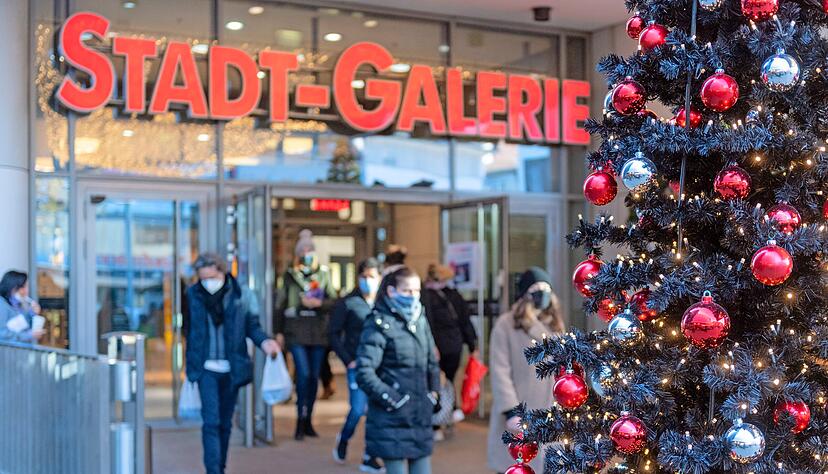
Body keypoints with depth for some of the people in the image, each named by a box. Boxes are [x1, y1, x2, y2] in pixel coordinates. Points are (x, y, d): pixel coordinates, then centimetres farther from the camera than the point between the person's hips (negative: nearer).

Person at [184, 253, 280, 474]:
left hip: (231, 369, 1)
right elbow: (190, 331, 7)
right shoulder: (193, 295, 0)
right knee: (211, 422, -11)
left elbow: (252, 326, 3)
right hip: (206, 368, -1)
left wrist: (264, 341, -18)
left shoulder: (242, 295, -4)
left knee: (225, 423, 12)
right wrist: (191, 366, 10)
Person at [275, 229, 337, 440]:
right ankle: (300, 420, -5)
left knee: (314, 376, 6)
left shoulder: (323, 274, 9)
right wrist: (279, 331, 2)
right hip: (296, 331, -2)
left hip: (318, 332, 2)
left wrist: (319, 303, -12)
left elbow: (333, 301, 7)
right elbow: (281, 304, 6)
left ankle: (308, 420, 17)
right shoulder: (290, 275, 6)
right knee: (303, 373, -13)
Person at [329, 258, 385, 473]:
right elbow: (334, 334, 2)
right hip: (358, 365, -3)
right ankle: (343, 439, 26)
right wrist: (348, 360, -4)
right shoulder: (347, 303, -2)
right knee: (358, 409, -6)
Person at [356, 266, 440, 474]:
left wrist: (434, 395, 12)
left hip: (421, 419, 6)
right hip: (392, 420, -6)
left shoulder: (421, 321, 10)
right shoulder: (379, 325, -10)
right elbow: (364, 374, -17)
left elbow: (432, 363, 22)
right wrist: (392, 399, -16)